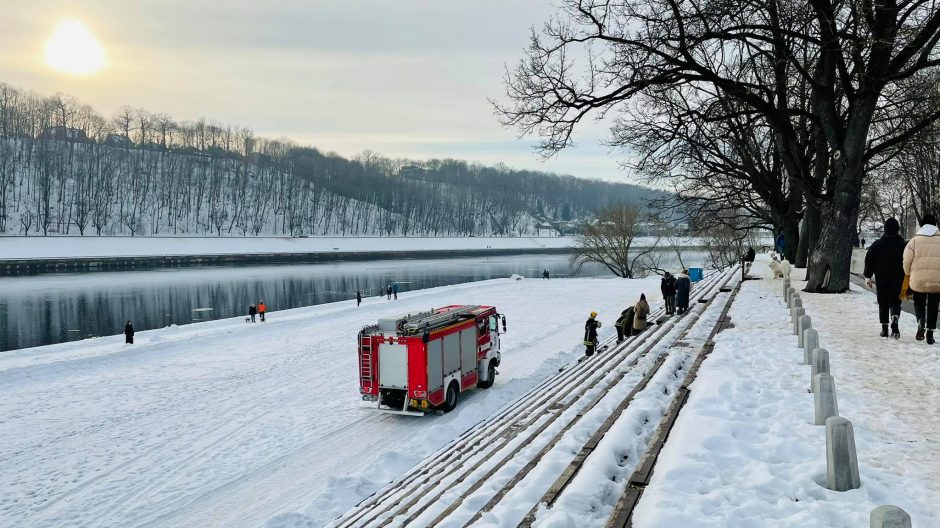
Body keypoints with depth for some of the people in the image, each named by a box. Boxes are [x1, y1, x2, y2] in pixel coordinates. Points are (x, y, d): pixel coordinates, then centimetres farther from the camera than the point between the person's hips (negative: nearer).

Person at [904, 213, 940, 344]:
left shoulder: (915, 240, -3)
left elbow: (907, 261, -3)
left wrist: (908, 274, 14)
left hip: (918, 279, -1)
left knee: (919, 303, 16)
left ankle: (921, 321, -11)